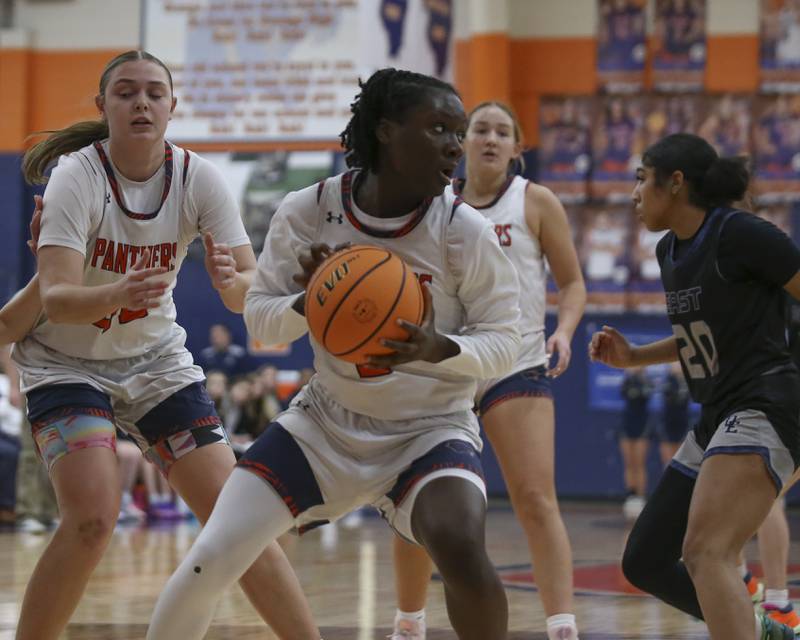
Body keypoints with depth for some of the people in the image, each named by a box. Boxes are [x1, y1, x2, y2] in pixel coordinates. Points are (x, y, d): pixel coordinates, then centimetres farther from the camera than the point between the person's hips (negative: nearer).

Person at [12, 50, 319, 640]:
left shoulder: (198, 178, -12)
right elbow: (55, 299, -33)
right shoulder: (77, 176, -22)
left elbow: (250, 293, -16)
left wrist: (232, 281, -40)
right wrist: (118, 294, -53)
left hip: (155, 359, 4)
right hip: (66, 363, -3)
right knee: (93, 517, -23)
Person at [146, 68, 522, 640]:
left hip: (430, 428, -2)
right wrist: (308, 302, -26)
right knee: (209, 561, -7)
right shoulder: (309, 212, -11)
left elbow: (502, 343, -9)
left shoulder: (465, 232, -16)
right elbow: (260, 319, -3)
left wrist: (439, 349, -31)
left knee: (462, 552, -31)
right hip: (329, 419, 2)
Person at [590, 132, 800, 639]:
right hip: (718, 420, 10)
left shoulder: (740, 234, -12)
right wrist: (633, 357, 15)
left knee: (706, 553, -28)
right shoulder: (669, 252, 13)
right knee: (644, 563, 11)